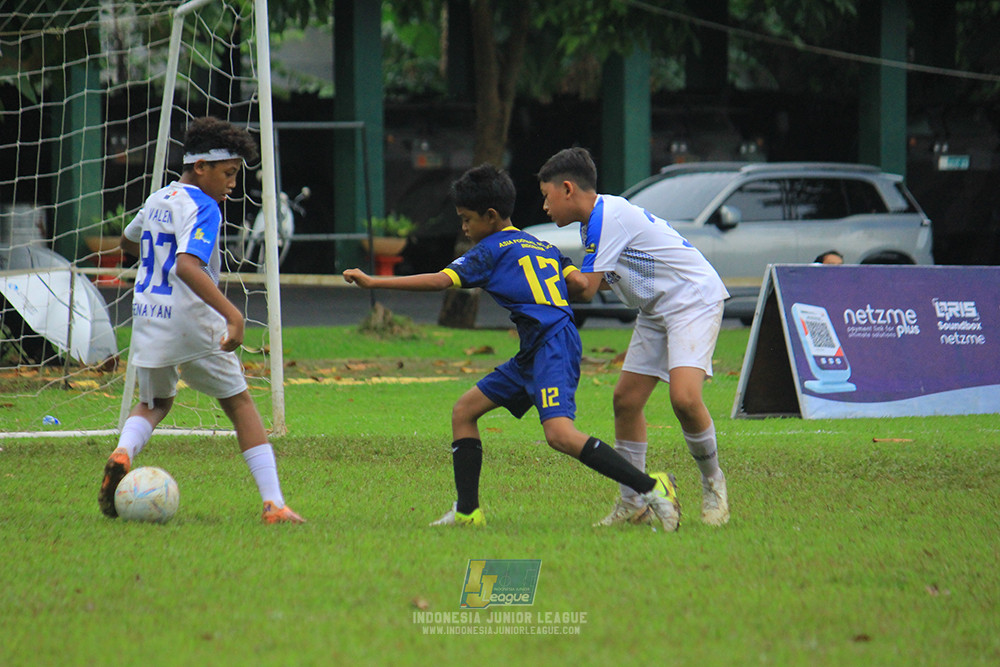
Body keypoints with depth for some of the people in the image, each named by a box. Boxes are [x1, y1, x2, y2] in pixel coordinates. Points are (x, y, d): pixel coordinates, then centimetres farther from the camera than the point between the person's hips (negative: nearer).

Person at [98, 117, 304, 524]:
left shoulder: (156, 201, 12)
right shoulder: (201, 208, -14)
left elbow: (128, 242, 32)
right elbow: (187, 267, -30)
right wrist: (232, 314, -38)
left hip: (147, 319, 7)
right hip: (190, 321, -7)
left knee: (154, 402, 25)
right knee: (239, 403, 5)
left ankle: (123, 452, -9)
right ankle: (273, 504, -2)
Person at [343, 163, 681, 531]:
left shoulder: (491, 249, 0)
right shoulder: (544, 247, 22)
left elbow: (441, 280, -8)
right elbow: (581, 284, 9)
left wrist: (373, 282, -7)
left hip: (553, 346, -10)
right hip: (532, 356, 10)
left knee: (559, 433, -25)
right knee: (464, 411, 12)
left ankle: (651, 487, -26)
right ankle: (467, 513, 11)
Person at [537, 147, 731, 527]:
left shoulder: (608, 218, -21)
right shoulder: (597, 219, 10)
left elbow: (585, 290, -20)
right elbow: (602, 281, 14)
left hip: (694, 300, -10)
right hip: (656, 310, 10)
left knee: (684, 397, -26)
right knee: (626, 399, 4)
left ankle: (712, 483, -4)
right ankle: (633, 505, 11)